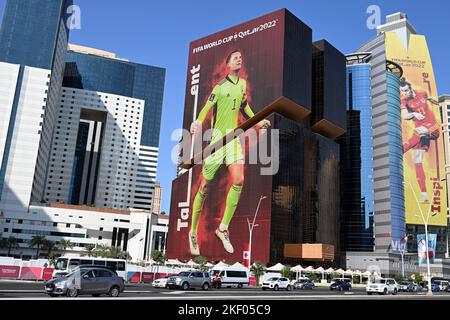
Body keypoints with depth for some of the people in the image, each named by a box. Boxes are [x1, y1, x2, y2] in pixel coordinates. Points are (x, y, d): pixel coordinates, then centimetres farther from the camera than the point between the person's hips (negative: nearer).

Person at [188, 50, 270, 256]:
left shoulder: (242, 84, 14)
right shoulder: (220, 86, -3)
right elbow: (207, 108, -12)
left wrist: (256, 121, 25)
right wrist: (198, 122, -30)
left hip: (234, 136, 5)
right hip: (217, 137, -4)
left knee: (238, 181, -15)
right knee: (205, 187, 0)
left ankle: (223, 228, -1)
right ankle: (193, 232, 15)